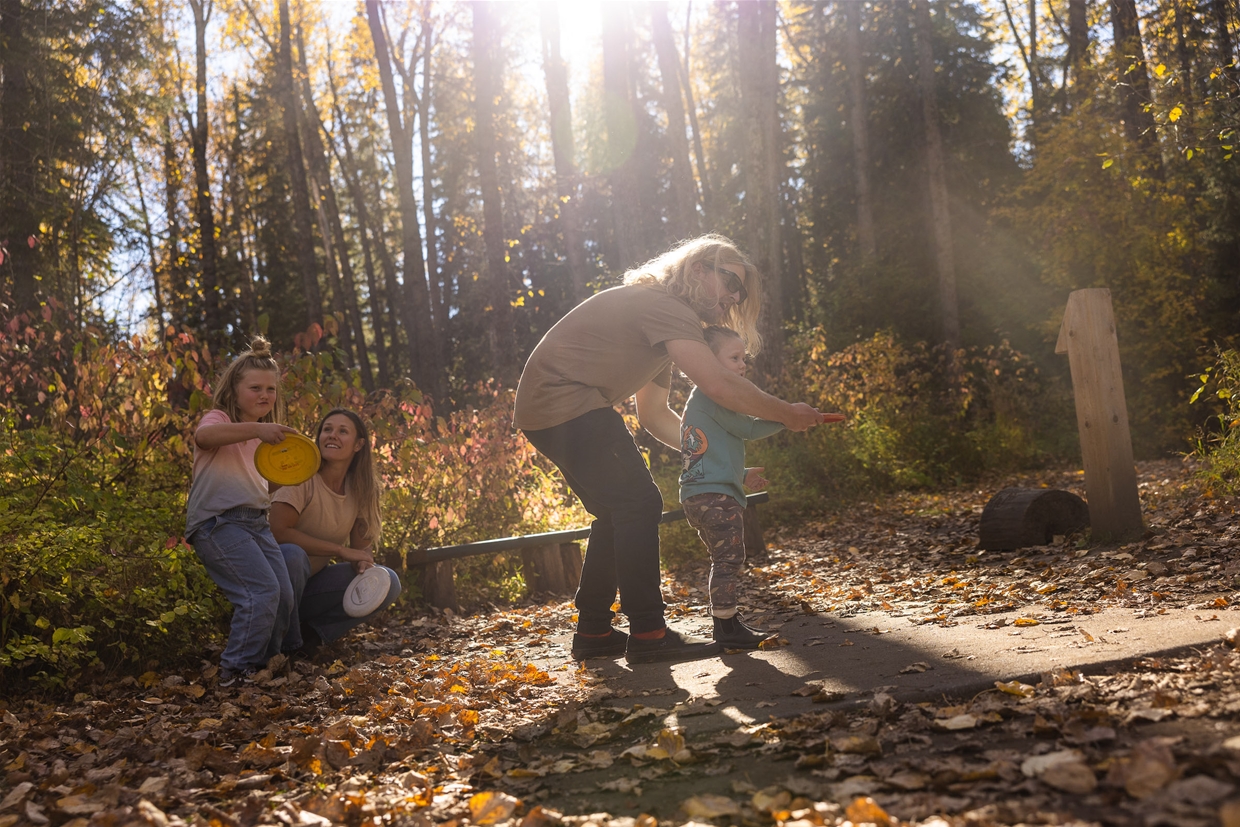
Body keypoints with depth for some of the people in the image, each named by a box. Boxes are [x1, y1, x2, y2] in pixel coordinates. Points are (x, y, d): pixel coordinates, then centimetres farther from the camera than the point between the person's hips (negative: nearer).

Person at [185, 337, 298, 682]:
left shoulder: (264, 435, 21)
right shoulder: (219, 420, -5)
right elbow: (204, 436, -33)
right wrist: (256, 429, -47)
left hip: (256, 522, 8)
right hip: (217, 522, -8)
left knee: (285, 597, 2)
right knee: (262, 592, -20)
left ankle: (262, 665, 18)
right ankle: (237, 670, -8)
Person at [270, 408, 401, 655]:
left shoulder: (359, 487, 0)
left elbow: (362, 545, 0)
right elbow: (278, 531, -28)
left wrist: (364, 562, -24)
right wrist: (341, 550, -26)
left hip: (311, 581, 5)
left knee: (388, 583, -11)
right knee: (291, 554, -38)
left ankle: (310, 632, -5)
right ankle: (287, 644, -16)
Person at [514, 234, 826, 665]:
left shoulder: (668, 320, 19)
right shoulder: (664, 306, -14)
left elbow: (653, 412, 22)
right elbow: (720, 387, -25)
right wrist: (788, 414, -13)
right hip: (566, 403, -11)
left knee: (618, 512, 14)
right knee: (638, 504, -11)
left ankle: (593, 632, 19)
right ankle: (647, 634, -8)